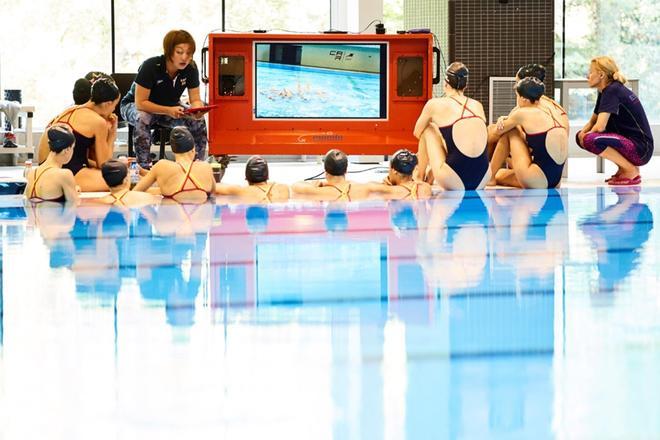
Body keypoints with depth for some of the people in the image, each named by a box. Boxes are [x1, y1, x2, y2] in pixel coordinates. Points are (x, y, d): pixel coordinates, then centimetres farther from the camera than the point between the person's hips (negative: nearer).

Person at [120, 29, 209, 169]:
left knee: (198, 121, -22)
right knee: (142, 118, -39)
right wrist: (169, 111, -44)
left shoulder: (191, 68, -16)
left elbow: (195, 99, -11)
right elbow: (140, 103, -31)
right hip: (133, 106, -4)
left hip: (171, 108, 4)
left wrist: (197, 111, -37)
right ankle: (144, 167, -33)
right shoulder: (151, 66, -30)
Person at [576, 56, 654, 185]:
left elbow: (600, 126, -25)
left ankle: (631, 171, -10)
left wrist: (584, 136, -6)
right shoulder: (604, 92, 12)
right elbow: (592, 122, 18)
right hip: (627, 141, 10)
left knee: (590, 140, -29)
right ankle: (622, 168, 12)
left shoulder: (613, 91, -16)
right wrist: (582, 133, -4)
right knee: (582, 137, 12)